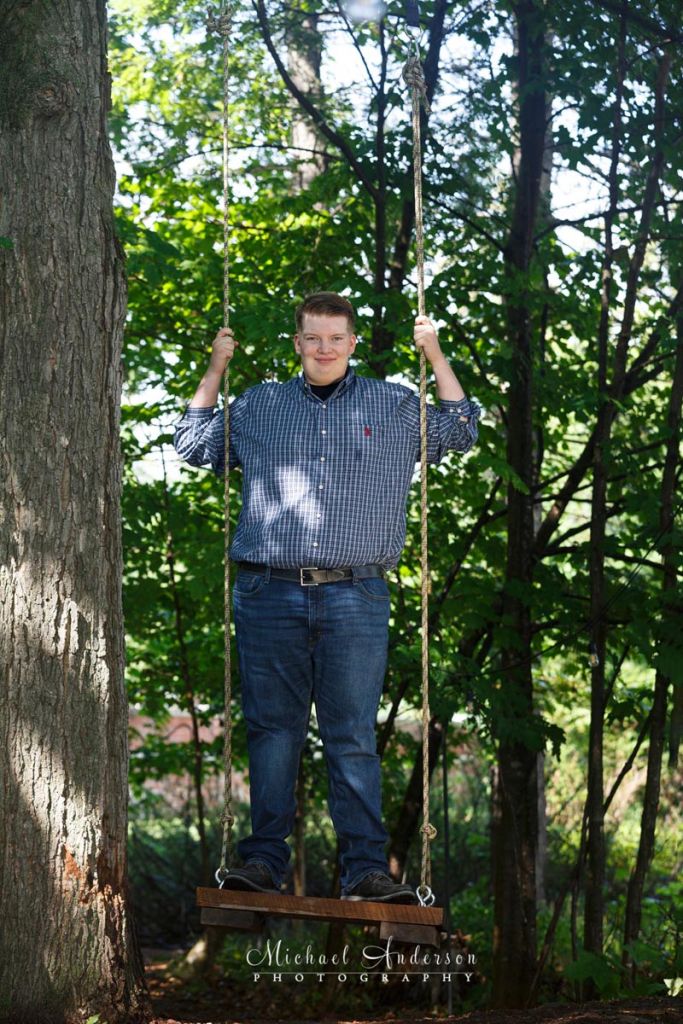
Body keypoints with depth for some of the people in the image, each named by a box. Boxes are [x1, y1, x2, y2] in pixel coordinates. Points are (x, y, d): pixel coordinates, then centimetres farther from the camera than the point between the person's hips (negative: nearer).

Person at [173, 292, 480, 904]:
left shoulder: (393, 406, 14)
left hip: (355, 600, -1)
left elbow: (461, 433, 16)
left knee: (354, 738, -5)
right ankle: (264, 860, 5)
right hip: (270, 595, 1)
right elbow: (192, 446, 26)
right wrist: (215, 370, 19)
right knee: (272, 732, 1)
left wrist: (435, 354, 9)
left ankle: (366, 870, -6)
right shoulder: (258, 406, 17)